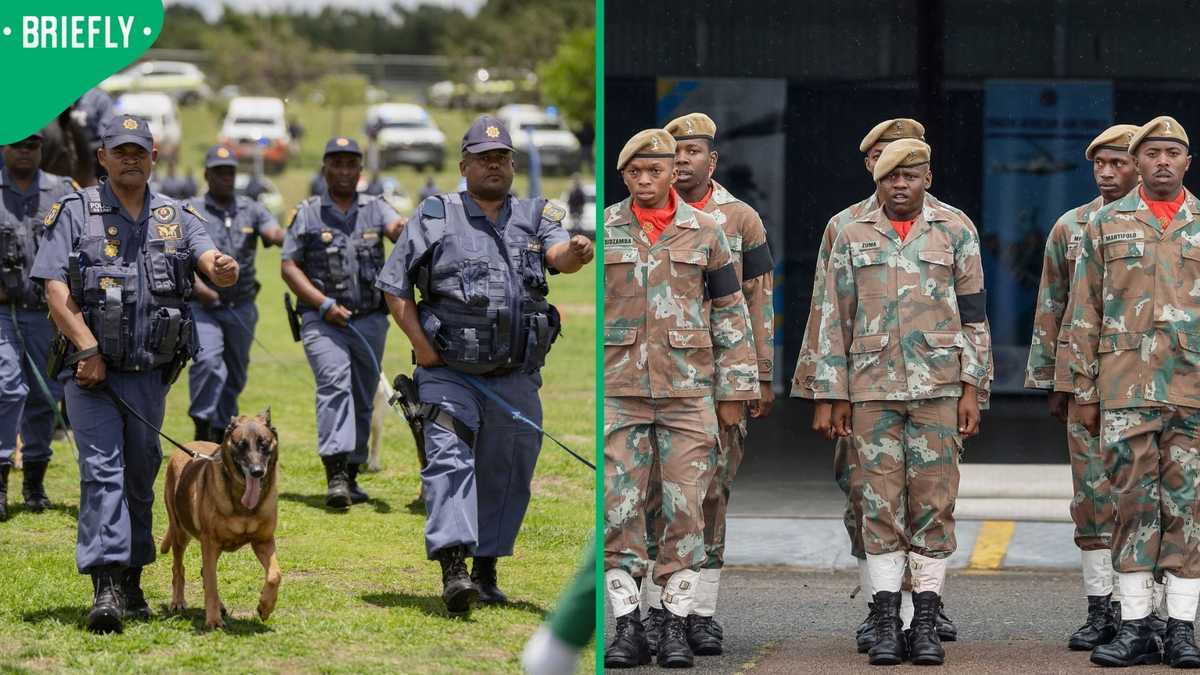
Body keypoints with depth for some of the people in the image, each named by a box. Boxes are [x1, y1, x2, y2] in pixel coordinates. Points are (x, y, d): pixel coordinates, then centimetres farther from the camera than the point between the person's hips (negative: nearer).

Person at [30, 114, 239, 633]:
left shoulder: (176, 217, 10)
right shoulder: (76, 213, 0)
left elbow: (208, 260, -7)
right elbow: (56, 291, -7)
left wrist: (222, 268, -33)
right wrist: (89, 350, -16)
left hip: (151, 374, 4)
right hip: (93, 372, -4)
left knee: (140, 477, 11)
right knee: (102, 471, -14)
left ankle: (131, 582, 24)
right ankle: (106, 587, -21)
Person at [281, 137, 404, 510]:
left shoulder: (375, 209, 11)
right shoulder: (306, 214, 6)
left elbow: (397, 229, -11)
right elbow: (289, 267, 2)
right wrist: (324, 304, -10)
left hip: (370, 320, 4)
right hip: (322, 320, -3)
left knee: (363, 399, 9)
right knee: (335, 384, -21)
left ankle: (351, 476, 20)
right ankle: (335, 475, -32)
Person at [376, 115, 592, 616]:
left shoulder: (534, 218, 10)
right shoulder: (435, 218, 3)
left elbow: (559, 255, -12)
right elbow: (393, 285, 4)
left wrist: (576, 253, -37)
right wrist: (420, 343, -8)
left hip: (516, 378, 3)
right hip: (450, 373, -3)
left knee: (507, 475, 8)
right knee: (449, 461, -17)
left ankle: (486, 570, 20)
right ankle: (453, 569, -27)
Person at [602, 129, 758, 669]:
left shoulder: (705, 232, 6)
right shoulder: (602, 231, 6)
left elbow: (731, 315, 9)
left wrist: (734, 392, 4)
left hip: (689, 388, 0)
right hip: (618, 389, 0)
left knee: (685, 507, -2)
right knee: (618, 507, -3)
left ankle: (677, 624, 4)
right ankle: (627, 624, 2)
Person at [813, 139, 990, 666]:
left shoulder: (955, 233, 6)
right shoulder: (853, 239, 8)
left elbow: (973, 316, 5)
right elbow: (835, 321, 9)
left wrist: (972, 390, -2)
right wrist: (836, 397, 4)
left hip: (938, 386, -1)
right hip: (873, 389, 1)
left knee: (934, 501, -1)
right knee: (881, 503, 0)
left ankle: (925, 623, 3)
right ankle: (886, 623, 3)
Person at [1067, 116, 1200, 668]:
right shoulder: (1107, 225, 7)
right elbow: (1084, 315, 7)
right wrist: (1084, 391, 2)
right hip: (1126, 390, 0)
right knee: (1132, 503, 0)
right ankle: (1135, 627, 5)